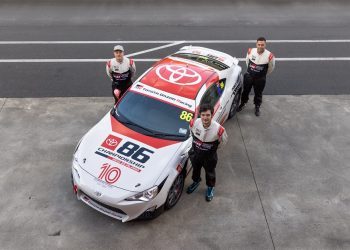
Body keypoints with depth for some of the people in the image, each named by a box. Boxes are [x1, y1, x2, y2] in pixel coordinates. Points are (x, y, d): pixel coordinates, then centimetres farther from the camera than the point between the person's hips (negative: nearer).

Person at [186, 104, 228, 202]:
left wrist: (213, 147, -2)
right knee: (196, 169, 30)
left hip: (210, 156, -2)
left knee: (210, 173, 25)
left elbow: (223, 141, -11)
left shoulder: (218, 129, -35)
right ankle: (196, 181, 63)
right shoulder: (193, 123, -29)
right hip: (195, 153, 2)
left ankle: (210, 187, 56)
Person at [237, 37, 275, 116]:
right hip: (248, 76, 2)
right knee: (245, 91, 20)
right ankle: (243, 103, 46)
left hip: (260, 79, -2)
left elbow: (271, 68, -4)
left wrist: (263, 74, 9)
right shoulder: (250, 51, -16)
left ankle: (257, 107, 41)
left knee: (258, 94, 16)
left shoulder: (269, 56, -24)